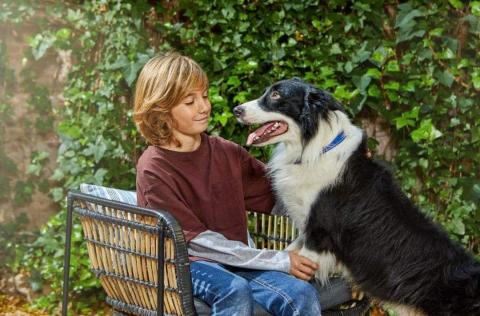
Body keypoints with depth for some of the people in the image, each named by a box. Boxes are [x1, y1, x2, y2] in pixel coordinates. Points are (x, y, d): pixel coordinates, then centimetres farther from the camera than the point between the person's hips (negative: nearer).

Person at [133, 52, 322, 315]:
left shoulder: (226, 153, 8)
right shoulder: (153, 168, -8)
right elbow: (194, 240, -14)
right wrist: (278, 261, -19)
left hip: (235, 262, 5)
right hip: (184, 265, -4)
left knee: (302, 294, -24)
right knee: (234, 291, -37)